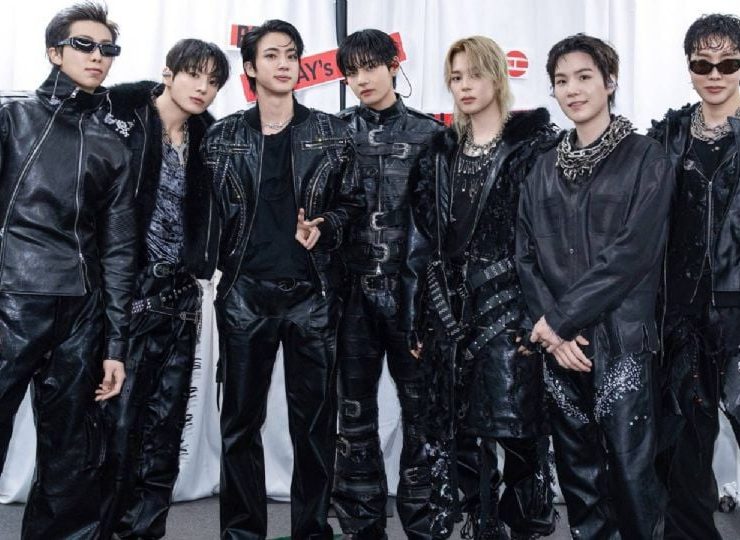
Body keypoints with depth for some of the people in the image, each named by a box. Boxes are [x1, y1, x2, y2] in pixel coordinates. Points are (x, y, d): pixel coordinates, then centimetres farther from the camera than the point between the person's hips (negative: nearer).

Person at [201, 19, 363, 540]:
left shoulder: (330, 132, 5)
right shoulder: (223, 136, 7)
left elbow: (354, 201, 6)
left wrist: (324, 228, -11)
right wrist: (219, 266, 2)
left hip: (313, 293, 0)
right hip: (244, 293, 1)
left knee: (315, 419, 5)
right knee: (241, 419, 7)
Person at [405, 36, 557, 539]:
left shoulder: (535, 141, 1)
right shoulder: (440, 151, 14)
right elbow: (422, 238, 11)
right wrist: (416, 315, 6)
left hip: (509, 303, -4)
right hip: (449, 308, 4)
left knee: (516, 424, -4)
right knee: (458, 432, 6)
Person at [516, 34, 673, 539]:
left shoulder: (646, 158, -3)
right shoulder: (546, 168, 12)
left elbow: (632, 252, -12)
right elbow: (526, 254, 8)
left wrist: (560, 318, -12)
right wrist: (551, 328, -7)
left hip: (622, 343, -4)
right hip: (559, 345, 5)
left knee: (631, 477, -2)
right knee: (578, 474, 11)